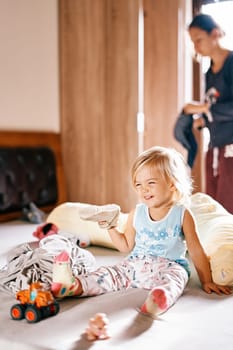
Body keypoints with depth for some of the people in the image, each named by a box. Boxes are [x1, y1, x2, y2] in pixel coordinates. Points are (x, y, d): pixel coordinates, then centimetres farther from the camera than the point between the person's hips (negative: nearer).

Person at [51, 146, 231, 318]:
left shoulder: (182, 214, -3)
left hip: (169, 266, -5)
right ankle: (73, 287, -33)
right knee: (109, 273, -16)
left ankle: (158, 301, -66)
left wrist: (207, 282, 2)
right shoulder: (136, 214, 7)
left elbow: (196, 251, 1)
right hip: (136, 264, 5)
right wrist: (111, 227, 1)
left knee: (173, 278, -37)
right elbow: (127, 247, 14)